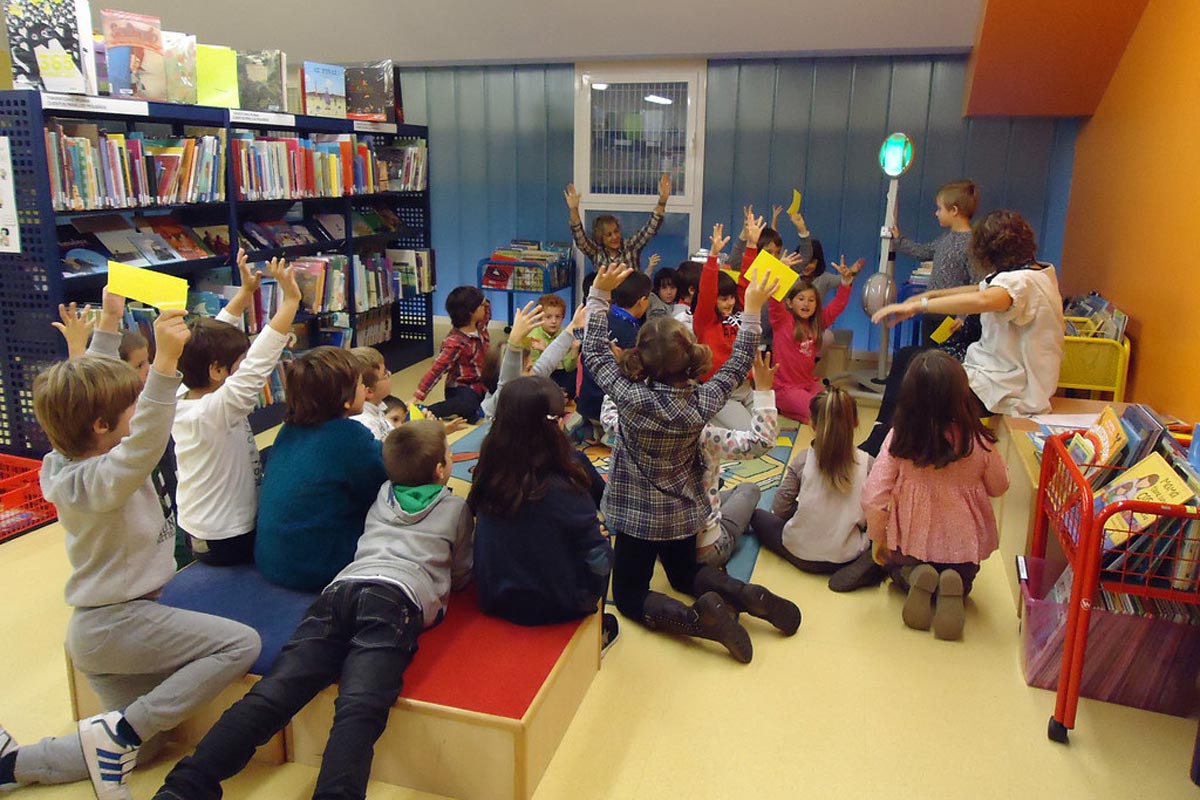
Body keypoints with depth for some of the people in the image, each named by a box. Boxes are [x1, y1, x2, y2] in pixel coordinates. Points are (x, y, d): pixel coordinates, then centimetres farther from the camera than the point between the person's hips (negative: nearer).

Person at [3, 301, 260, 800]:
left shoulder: (65, 462, 1)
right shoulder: (100, 479, -25)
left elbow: (92, 389, 14)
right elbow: (145, 444, -48)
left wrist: (109, 321, 15)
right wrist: (165, 361, -57)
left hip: (94, 629, 9)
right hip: (117, 626, -9)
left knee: (142, 747, 19)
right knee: (241, 644, -21)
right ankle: (119, 729, -13)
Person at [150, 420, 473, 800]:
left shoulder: (382, 494, 33)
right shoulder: (456, 508, 23)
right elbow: (460, 574, 32)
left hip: (342, 587, 4)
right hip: (397, 597, -4)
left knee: (272, 692, -12)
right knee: (359, 708, -26)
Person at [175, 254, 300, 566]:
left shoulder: (181, 402, -3)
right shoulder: (217, 410, -27)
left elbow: (212, 336, 5)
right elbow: (258, 364, -36)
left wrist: (246, 291, 8)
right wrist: (291, 299, -35)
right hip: (230, 542, -8)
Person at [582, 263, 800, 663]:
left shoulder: (632, 399, -27)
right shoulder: (703, 401, -17)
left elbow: (595, 353, -16)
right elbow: (738, 364, 0)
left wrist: (599, 293, -12)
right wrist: (752, 308, 5)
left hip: (637, 513, -4)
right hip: (684, 511, 5)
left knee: (628, 596, 9)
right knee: (684, 573, 29)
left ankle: (696, 617, -18)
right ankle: (745, 595, 2)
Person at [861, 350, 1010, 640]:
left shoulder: (898, 440, -22)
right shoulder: (979, 443, -22)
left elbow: (872, 498, -19)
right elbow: (998, 487, -1)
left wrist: (879, 539, -2)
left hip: (910, 541, 0)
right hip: (963, 544, 1)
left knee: (896, 566, 35)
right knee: (962, 579, 34)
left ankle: (914, 579, 1)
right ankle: (952, 589, 0)